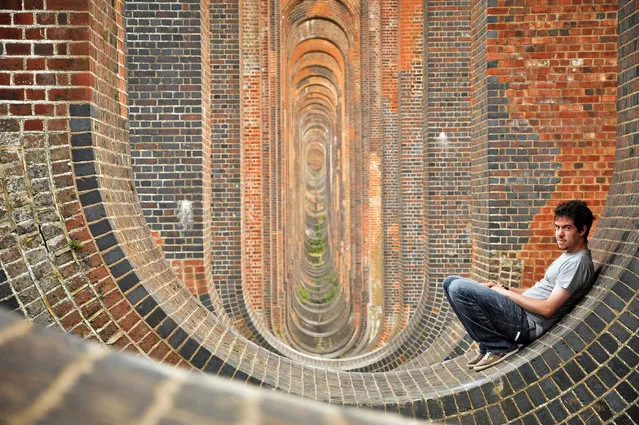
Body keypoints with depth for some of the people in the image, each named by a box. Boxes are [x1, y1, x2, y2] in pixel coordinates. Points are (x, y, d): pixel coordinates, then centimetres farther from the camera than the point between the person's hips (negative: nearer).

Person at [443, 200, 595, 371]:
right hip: (523, 312, 11)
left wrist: (506, 293, -9)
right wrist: (503, 288, 9)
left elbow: (548, 308, -19)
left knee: (458, 288, -22)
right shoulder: (568, 256, 18)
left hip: (527, 322, -11)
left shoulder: (578, 263, -14)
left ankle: (498, 346, -9)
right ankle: (491, 345, 3)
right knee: (451, 282, 7)